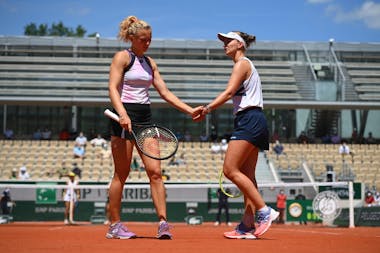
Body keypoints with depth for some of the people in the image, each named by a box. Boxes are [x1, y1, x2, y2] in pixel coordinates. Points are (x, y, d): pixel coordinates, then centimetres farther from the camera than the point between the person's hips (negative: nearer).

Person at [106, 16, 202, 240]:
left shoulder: (150, 63, 17)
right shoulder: (122, 57, -2)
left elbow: (165, 92, 16)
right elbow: (113, 88, -13)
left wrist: (190, 110, 5)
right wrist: (123, 114, -29)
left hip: (145, 118, 6)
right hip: (125, 116, -6)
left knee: (155, 172, -5)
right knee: (121, 174, -1)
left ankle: (163, 222, -8)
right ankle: (115, 225, 7)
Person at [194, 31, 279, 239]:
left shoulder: (242, 63, -4)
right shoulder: (244, 66, 25)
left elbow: (229, 91, -16)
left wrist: (207, 109, -20)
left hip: (249, 120, -10)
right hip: (249, 122, 10)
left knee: (230, 170, -15)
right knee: (247, 175, 4)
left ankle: (264, 211, -16)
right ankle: (248, 226, 0)